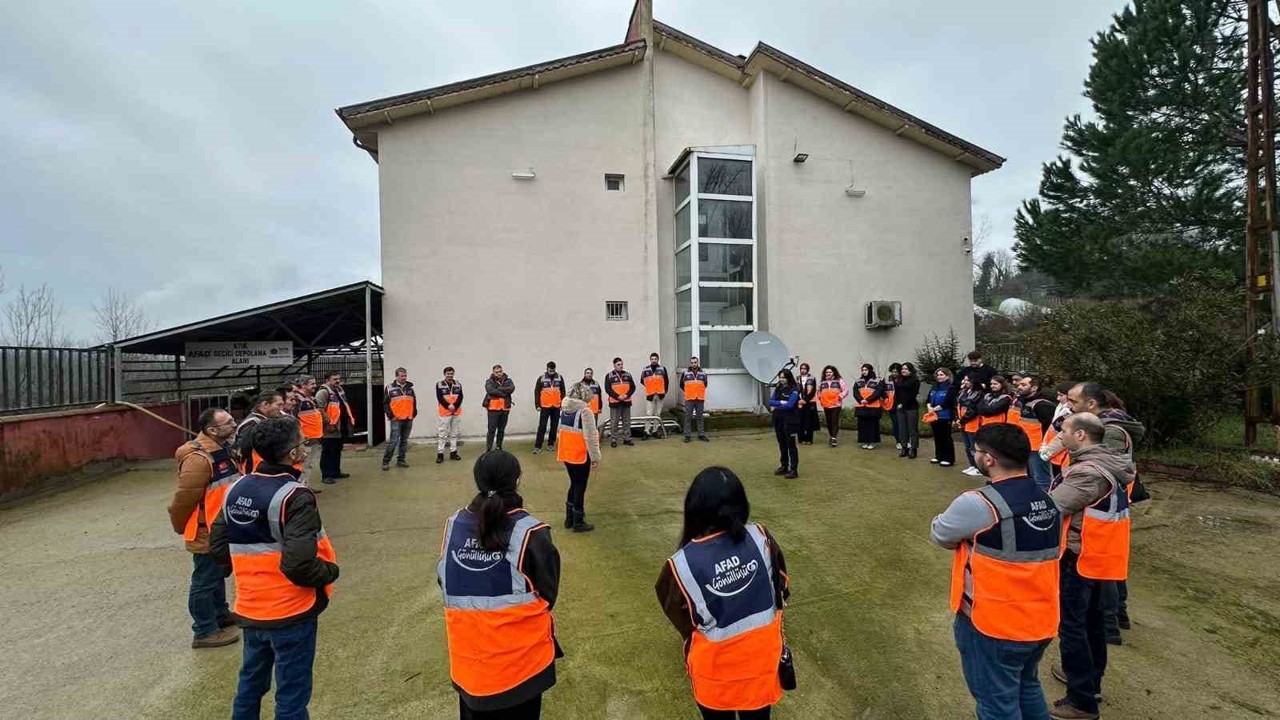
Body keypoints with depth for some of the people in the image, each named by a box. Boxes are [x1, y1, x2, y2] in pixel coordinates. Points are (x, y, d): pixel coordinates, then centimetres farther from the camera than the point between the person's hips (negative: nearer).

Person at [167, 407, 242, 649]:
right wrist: (182, 528, -8)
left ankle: (221, 614, 40)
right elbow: (183, 499, -22)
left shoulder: (223, 448, 3)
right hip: (206, 532, -9)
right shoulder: (199, 458, -28)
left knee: (217, 574, 24)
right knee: (205, 580, 4)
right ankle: (205, 631, 17)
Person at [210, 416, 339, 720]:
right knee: (291, 695, 9)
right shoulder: (295, 497, -24)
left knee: (250, 684, 26)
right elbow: (299, 564, -30)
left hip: (250, 610, 7)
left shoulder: (236, 489, 0)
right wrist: (331, 571, -12)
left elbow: (218, 547, 7)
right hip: (291, 613, -7)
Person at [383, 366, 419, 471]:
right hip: (396, 420, -5)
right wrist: (391, 416, -7)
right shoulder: (390, 388, -1)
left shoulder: (411, 387, 12)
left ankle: (401, 460, 19)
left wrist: (414, 414, 9)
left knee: (404, 441, 10)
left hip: (409, 420, 5)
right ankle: (385, 462, 1)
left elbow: (414, 402, 18)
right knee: (393, 441, -8)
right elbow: (385, 403, -1)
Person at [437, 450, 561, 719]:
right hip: (520, 652, -3)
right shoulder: (530, 532, -21)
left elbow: (444, 581, 5)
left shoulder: (454, 525, -9)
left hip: (468, 649, 4)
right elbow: (549, 592, -8)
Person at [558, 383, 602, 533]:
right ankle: (578, 523, 13)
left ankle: (569, 518, 29)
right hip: (581, 455, -7)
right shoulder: (585, 411, -19)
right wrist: (596, 456, -12)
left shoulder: (564, 409, 6)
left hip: (566, 453, 7)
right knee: (580, 486, 5)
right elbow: (590, 436, -19)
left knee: (574, 484, 21)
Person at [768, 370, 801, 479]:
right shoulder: (777, 389, 10)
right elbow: (771, 401, 2)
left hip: (789, 421, -6)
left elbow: (789, 405, -18)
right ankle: (784, 466, 25)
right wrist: (781, 402, -13)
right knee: (782, 444, 14)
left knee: (791, 445, -2)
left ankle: (794, 470, 2)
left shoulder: (794, 390, -8)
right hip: (778, 420, 6)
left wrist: (776, 406, -7)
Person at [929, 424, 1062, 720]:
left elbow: (939, 535, -10)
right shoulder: (1050, 501, 0)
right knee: (1027, 687, 28)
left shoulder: (977, 504, -25)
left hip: (994, 626, -7)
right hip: (1042, 620, 7)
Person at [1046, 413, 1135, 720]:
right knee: (1092, 620, 23)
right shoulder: (1111, 464, 4)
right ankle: (1090, 678, 40)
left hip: (1081, 559, -10)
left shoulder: (1089, 472, -27)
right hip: (1102, 556, 10)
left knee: (1072, 626, 2)